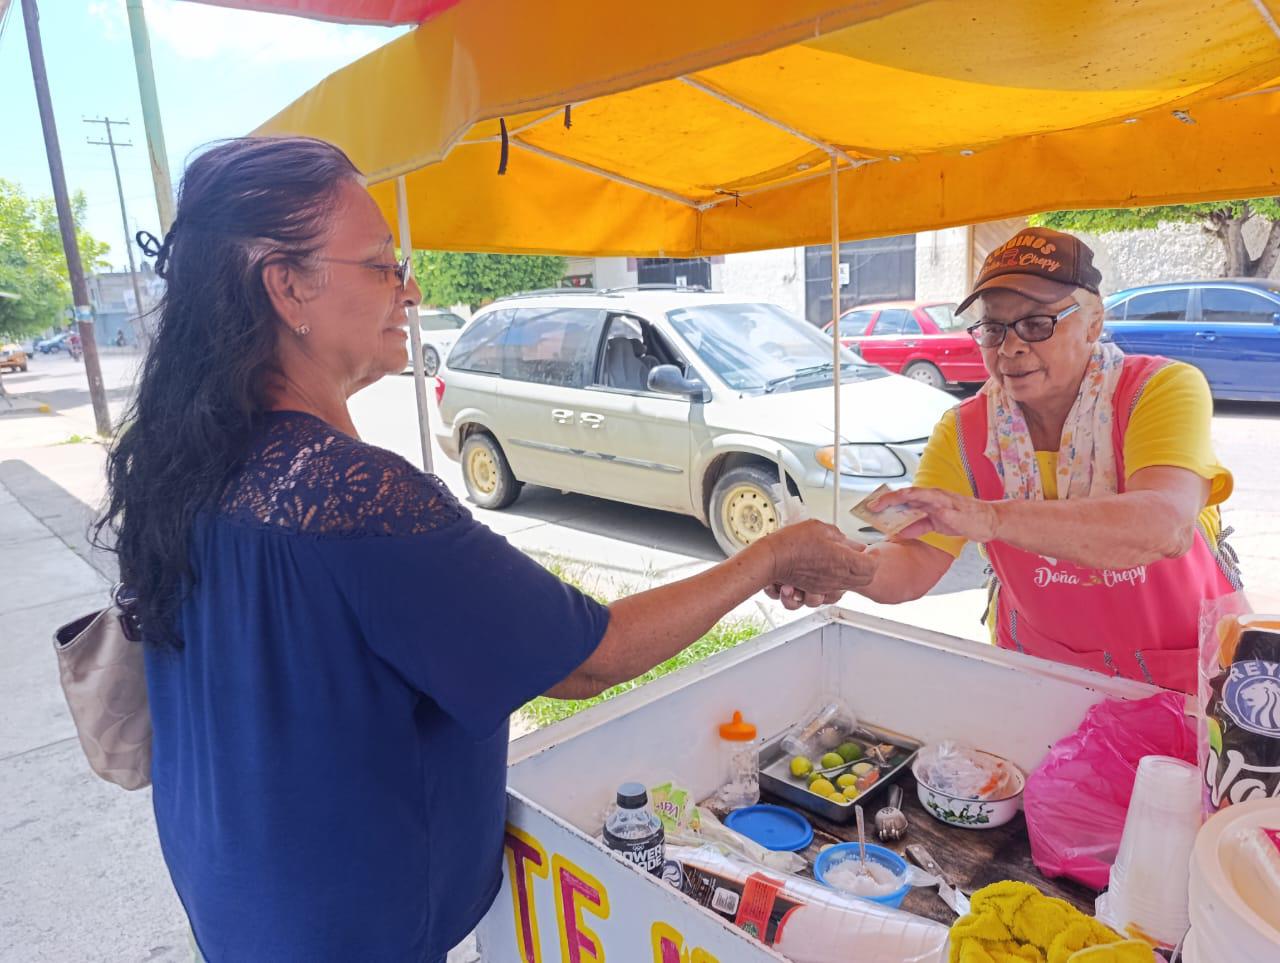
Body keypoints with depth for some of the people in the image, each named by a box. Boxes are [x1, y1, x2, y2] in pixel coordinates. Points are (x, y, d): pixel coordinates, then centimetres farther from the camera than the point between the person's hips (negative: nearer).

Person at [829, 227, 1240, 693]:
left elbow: (1167, 528, -35)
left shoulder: (1166, 389, -16)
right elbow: (913, 566, -13)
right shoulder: (964, 432, -9)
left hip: (1187, 674, -1)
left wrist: (989, 518, -46)